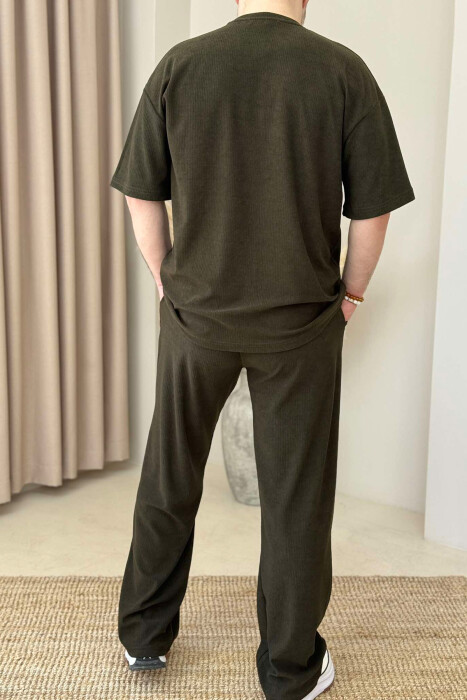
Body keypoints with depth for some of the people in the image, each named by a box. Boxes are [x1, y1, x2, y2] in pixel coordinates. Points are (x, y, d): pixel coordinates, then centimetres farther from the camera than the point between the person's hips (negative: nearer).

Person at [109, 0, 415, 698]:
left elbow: (142, 196, 0)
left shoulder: (179, 65, -4)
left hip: (195, 314, 2)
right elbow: (373, 210, -5)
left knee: (168, 480, 18)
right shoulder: (343, 70, -8)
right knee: (296, 495, 11)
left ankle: (145, 634, 35)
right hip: (302, 323, -1)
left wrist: (168, 281, 13)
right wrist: (350, 293, 10)